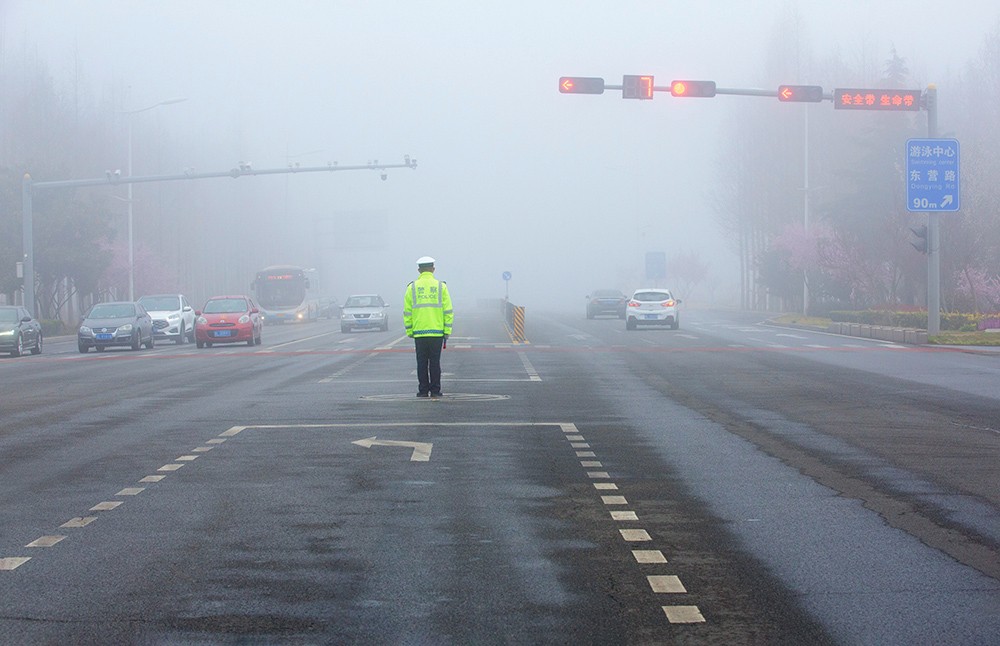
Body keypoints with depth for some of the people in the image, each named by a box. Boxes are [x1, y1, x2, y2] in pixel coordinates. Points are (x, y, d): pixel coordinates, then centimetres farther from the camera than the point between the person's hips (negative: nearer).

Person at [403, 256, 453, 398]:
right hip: (437, 331, 0)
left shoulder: (412, 288, 3)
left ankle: (423, 390, 5)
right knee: (435, 362, 4)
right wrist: (447, 331, 4)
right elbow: (448, 311, 0)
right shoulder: (441, 286, 1)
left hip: (419, 332, 0)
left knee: (422, 362, 5)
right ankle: (435, 390, 4)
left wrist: (409, 331, 10)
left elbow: (407, 312, 3)